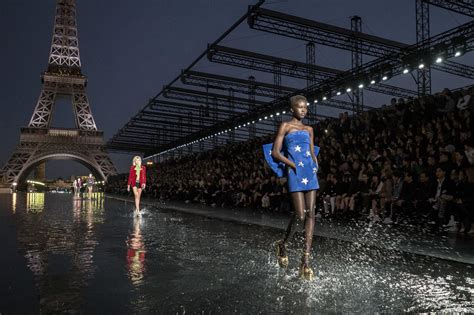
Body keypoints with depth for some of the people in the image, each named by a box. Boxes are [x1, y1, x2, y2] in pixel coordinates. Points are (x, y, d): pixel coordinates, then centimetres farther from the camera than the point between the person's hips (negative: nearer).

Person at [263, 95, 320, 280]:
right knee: (300, 216, -10)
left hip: (311, 173, 5)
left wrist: (315, 163, 2)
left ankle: (306, 260, 2)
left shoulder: (309, 129, 20)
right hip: (295, 174, -5)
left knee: (310, 214, -2)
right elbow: (275, 152, -1)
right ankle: (283, 245, 18)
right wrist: (292, 164, -12)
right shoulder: (285, 126, 5)